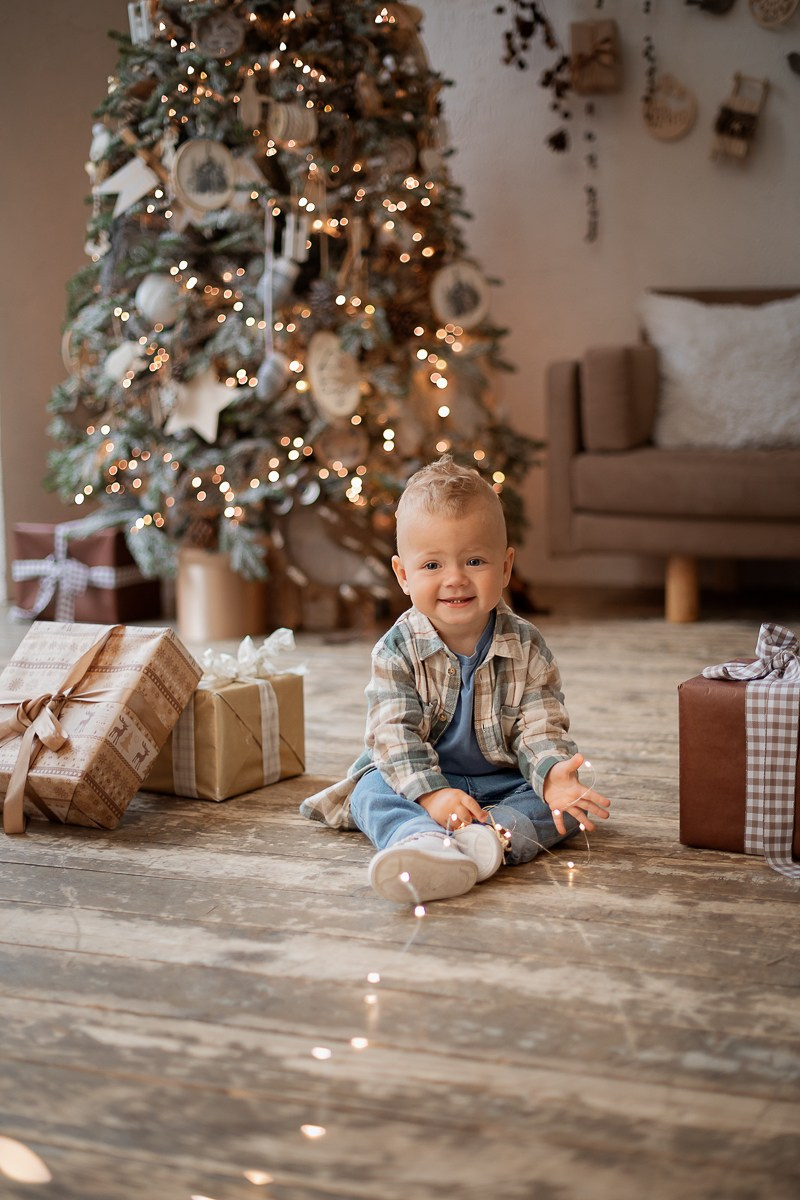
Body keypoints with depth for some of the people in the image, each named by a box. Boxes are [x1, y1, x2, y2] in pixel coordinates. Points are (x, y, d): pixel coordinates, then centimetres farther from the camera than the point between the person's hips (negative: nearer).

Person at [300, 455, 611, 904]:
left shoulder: (527, 648, -6)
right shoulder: (397, 651, -10)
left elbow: (539, 730, -9)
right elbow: (394, 733, -17)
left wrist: (553, 775, -32)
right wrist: (431, 795, -34)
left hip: (506, 783, 2)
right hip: (415, 779, -1)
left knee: (569, 803, -21)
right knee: (373, 792, -29)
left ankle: (492, 837, -47)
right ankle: (421, 842, -60)